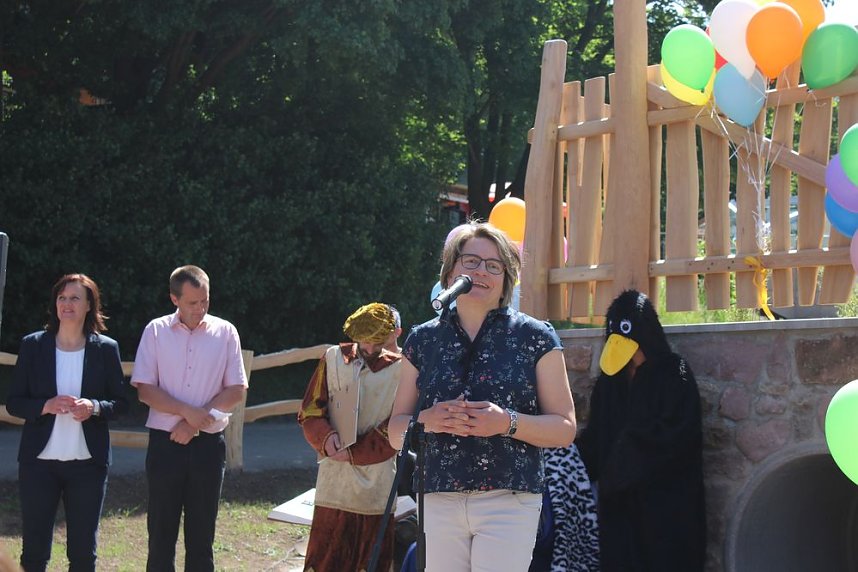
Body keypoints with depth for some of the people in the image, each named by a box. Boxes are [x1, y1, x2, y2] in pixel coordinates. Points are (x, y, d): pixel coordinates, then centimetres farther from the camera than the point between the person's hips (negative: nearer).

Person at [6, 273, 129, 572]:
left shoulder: (106, 348, 2)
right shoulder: (33, 345, 2)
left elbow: (121, 402, 6)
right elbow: (13, 402, 2)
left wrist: (94, 407, -15)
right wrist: (45, 406, -17)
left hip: (88, 463, 0)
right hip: (39, 462, 0)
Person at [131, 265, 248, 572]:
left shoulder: (225, 332, 2)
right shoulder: (156, 331, 1)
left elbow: (237, 390, 1)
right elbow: (145, 390, -3)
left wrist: (196, 422, -9)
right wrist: (188, 412, -15)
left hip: (209, 444, 1)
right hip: (165, 442, 0)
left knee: (202, 532, 5)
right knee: (161, 529, 3)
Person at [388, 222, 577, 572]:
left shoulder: (534, 338, 4)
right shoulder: (422, 340, 12)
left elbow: (565, 430, 2)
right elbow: (395, 432, 14)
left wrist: (508, 423, -15)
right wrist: (428, 420, -8)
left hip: (509, 502, -3)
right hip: (437, 500, 3)